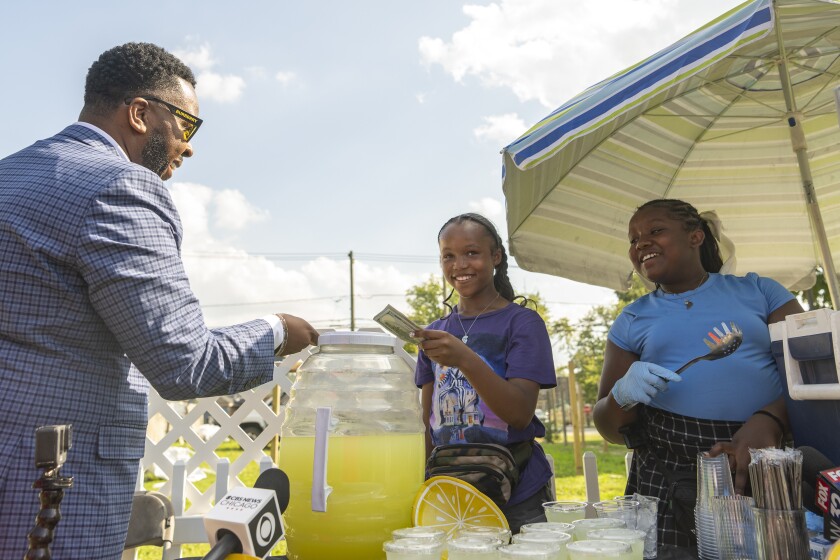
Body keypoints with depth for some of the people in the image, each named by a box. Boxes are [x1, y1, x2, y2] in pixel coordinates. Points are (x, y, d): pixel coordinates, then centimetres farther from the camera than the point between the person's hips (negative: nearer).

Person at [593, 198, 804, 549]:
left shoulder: (758, 291, 9)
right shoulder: (631, 321, 10)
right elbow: (611, 429, 11)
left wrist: (768, 421, -21)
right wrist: (622, 396, -12)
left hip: (768, 463, 0)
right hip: (668, 473, 0)